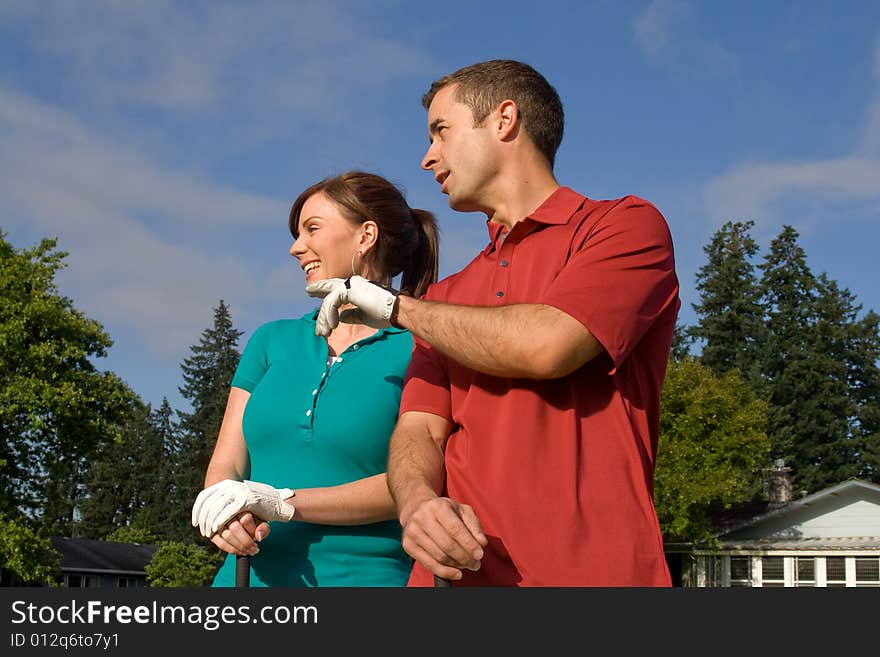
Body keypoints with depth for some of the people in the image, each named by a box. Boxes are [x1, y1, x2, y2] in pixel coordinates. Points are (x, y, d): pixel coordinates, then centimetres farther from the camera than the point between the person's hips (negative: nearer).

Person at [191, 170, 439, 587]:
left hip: (364, 573, -4)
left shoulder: (415, 347, -1)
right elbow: (225, 464, 9)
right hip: (252, 574, 5)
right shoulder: (272, 341, 15)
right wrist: (224, 511, -13)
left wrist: (285, 503, -17)